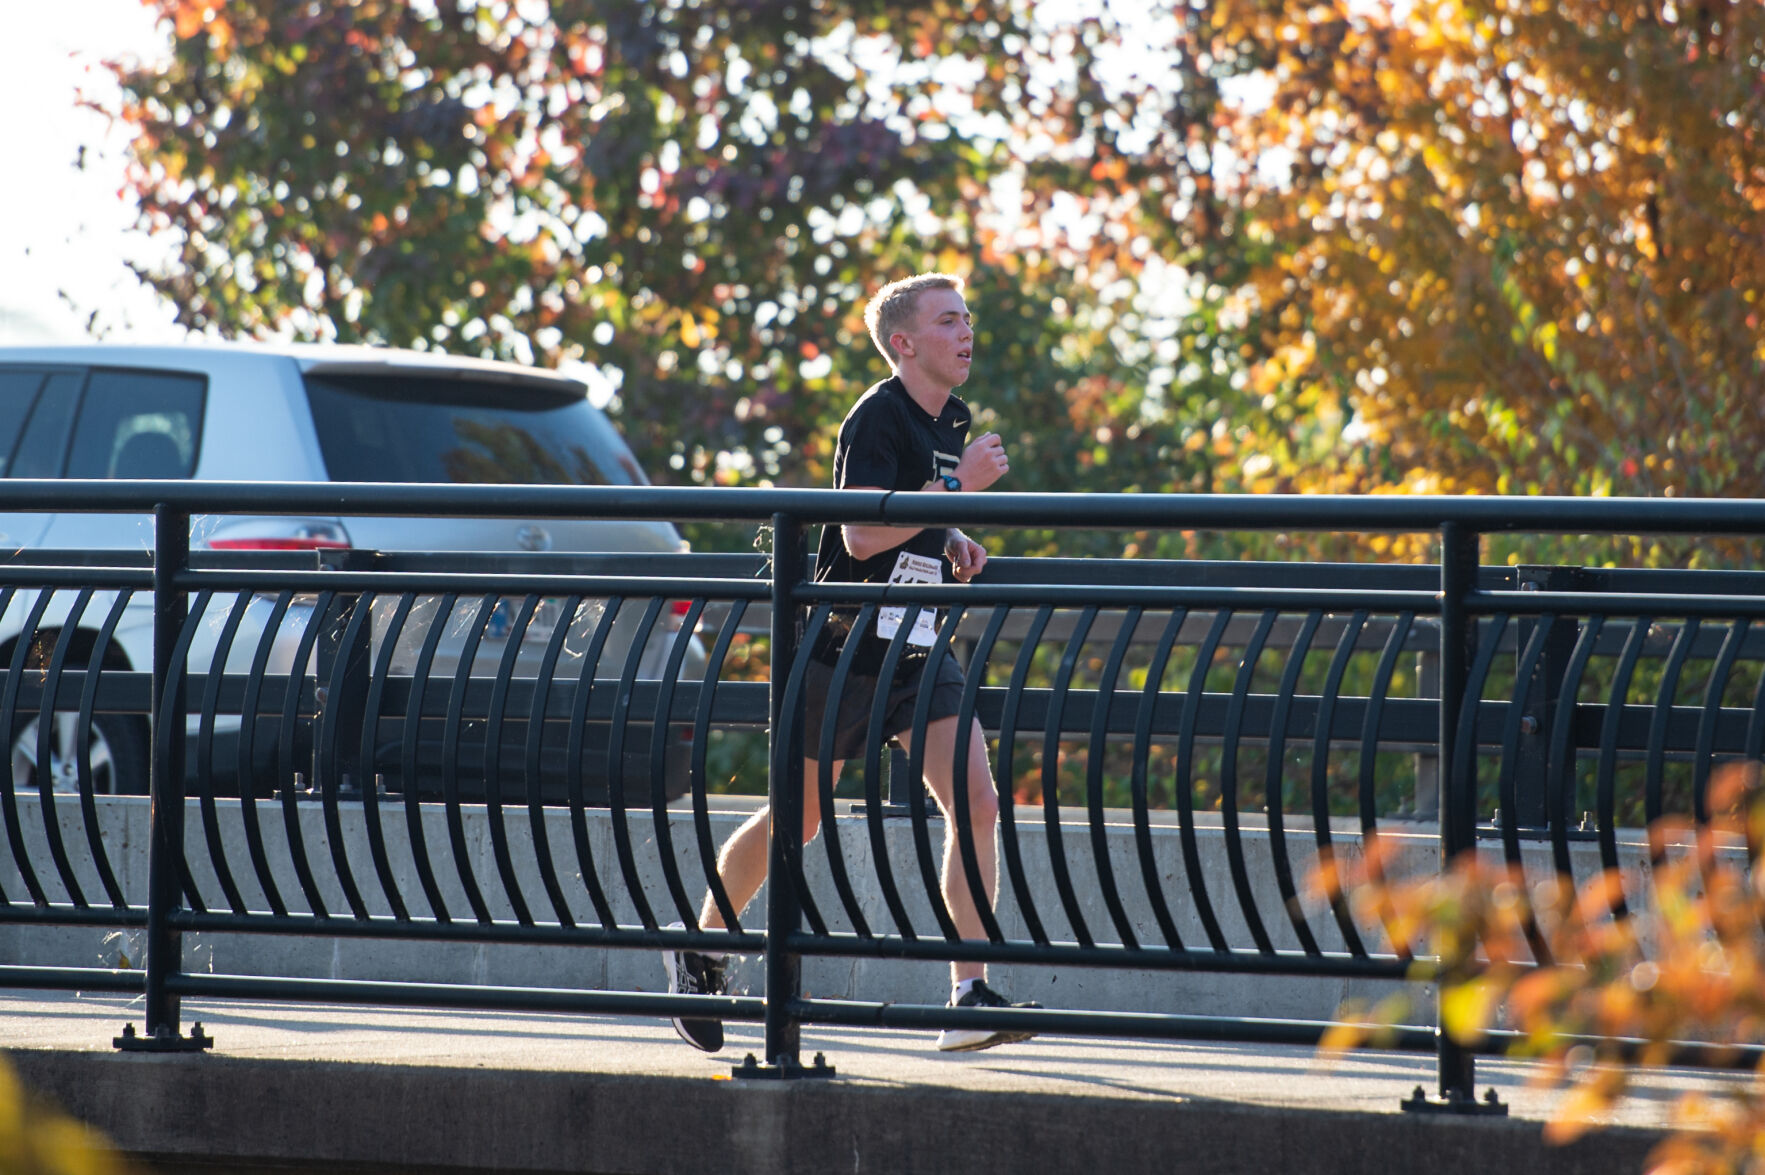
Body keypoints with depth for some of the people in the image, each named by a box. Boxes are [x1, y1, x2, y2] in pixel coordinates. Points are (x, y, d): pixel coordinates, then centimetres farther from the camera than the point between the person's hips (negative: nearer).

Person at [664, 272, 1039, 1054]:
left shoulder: (951, 420, 10)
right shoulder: (877, 417, -15)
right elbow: (863, 533, -27)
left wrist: (952, 544, 7)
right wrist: (959, 485, -25)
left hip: (919, 648, 7)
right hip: (845, 649, -7)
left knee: (977, 802, -12)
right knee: (797, 820, 6)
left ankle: (970, 998, -14)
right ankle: (698, 952, 28)